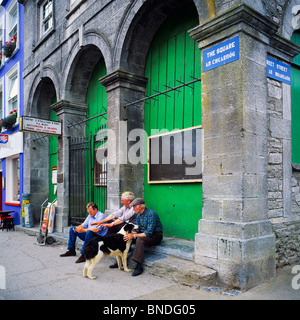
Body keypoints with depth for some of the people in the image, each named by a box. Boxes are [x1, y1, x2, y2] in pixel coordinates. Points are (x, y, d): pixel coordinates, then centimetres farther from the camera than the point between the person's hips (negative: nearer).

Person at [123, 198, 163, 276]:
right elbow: (137, 229, 9)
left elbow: (149, 233, -28)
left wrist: (134, 236, -29)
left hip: (156, 235, -8)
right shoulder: (139, 215, 4)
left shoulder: (151, 214, -22)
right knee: (127, 238, -7)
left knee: (140, 239, -35)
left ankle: (139, 266, -34)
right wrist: (131, 233, -12)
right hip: (144, 233, 8)